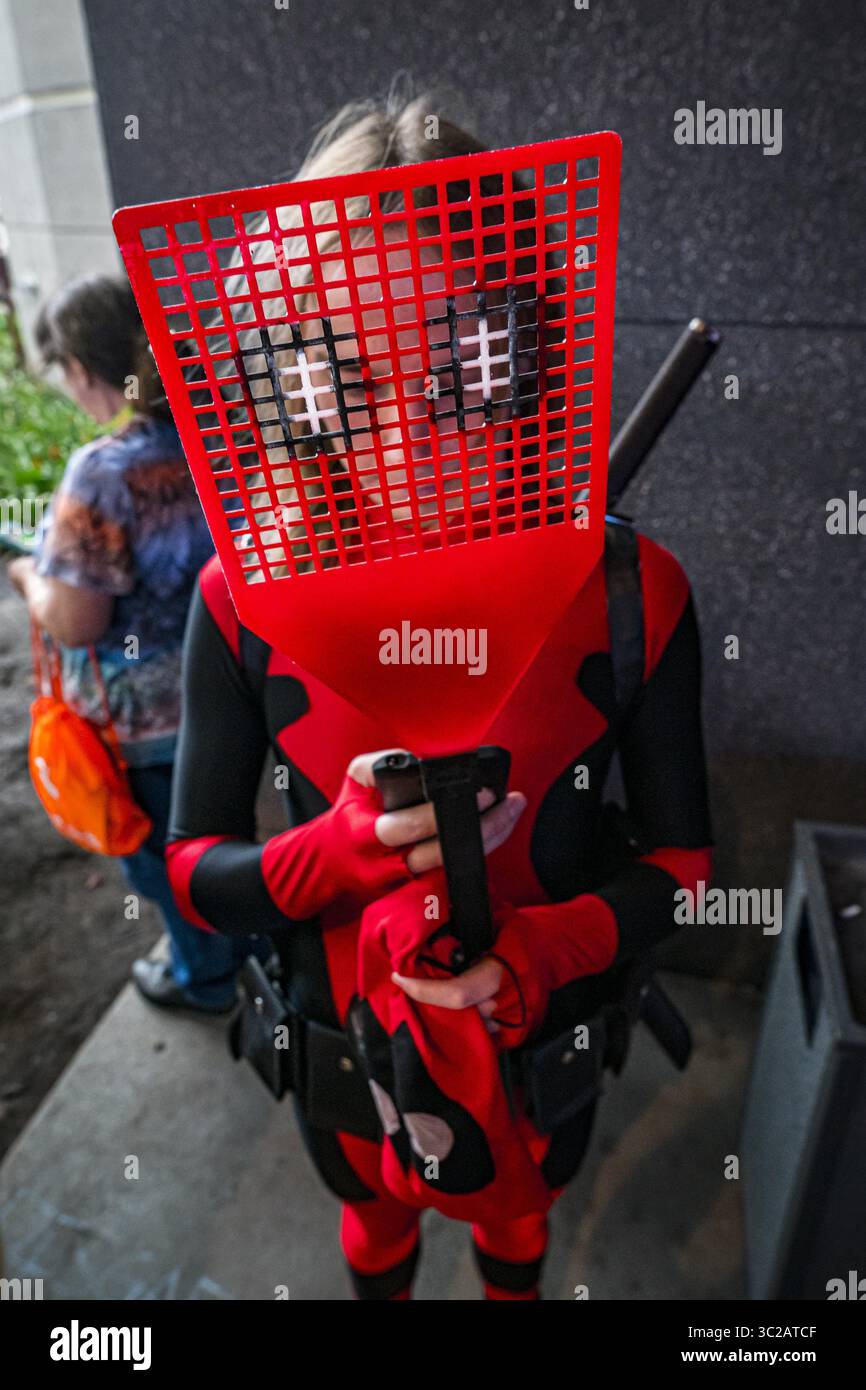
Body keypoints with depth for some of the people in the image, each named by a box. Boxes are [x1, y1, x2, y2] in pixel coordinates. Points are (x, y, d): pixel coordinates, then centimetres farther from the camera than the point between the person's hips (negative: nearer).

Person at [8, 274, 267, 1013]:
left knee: (164, 852, 19)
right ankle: (249, 938, 51)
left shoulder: (103, 471, -27)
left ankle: (204, 977, 41)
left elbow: (75, 623, -23)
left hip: (147, 720, -6)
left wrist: (29, 574, -3)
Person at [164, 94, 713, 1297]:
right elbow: (194, 869, -13)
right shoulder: (245, 600, -22)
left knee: (517, 1215, 35)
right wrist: (338, 851, -33)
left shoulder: (630, 594, -23)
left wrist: (543, 946, -30)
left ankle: (514, 1292, 72)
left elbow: (680, 858, -12)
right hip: (346, 1042, 0)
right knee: (376, 1222, 34)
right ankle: (382, 1291, 71)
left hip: (543, 1037, 1)